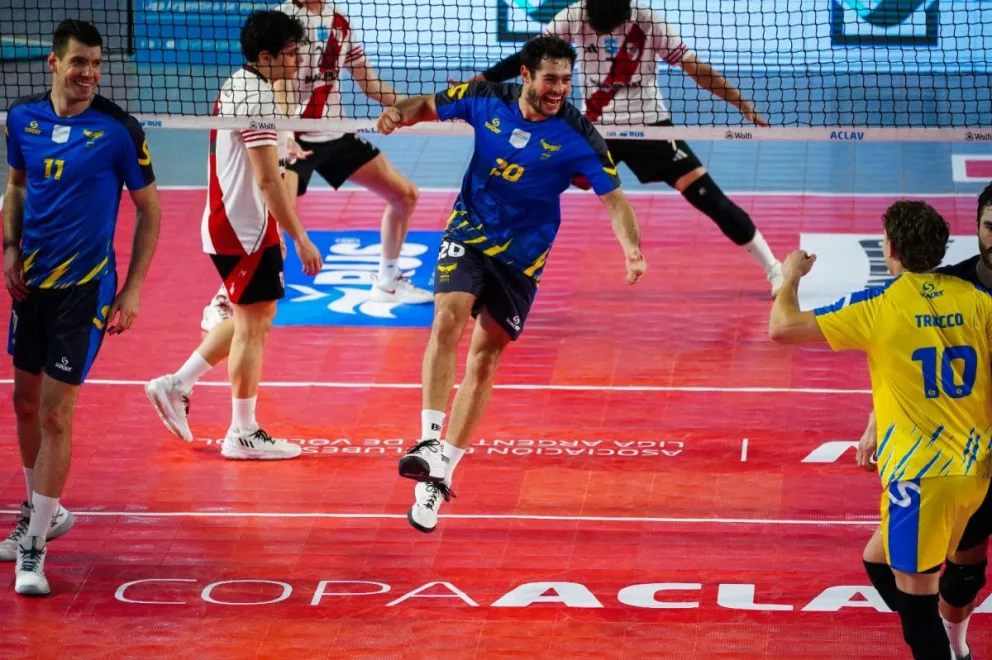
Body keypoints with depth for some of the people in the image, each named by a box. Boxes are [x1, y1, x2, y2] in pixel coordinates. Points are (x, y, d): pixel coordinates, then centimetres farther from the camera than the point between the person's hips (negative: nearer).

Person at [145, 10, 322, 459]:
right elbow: (267, 180, -23)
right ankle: (243, 434, 7)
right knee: (252, 327, -1)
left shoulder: (240, 86, 11)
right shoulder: (257, 98, -21)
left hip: (230, 224, 10)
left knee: (252, 319, 19)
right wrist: (300, 239, -20)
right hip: (246, 231, -10)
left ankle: (176, 386, 24)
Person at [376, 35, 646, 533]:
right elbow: (430, 106, 6)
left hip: (522, 256, 0)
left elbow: (614, 197, -15)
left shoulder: (576, 136, -15)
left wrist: (632, 249, -32)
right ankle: (430, 440, -29)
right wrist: (400, 113, -17)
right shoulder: (485, 99, -9)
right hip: (468, 234, 0)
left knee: (485, 359, 3)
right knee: (448, 319, -25)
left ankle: (439, 474, 10)